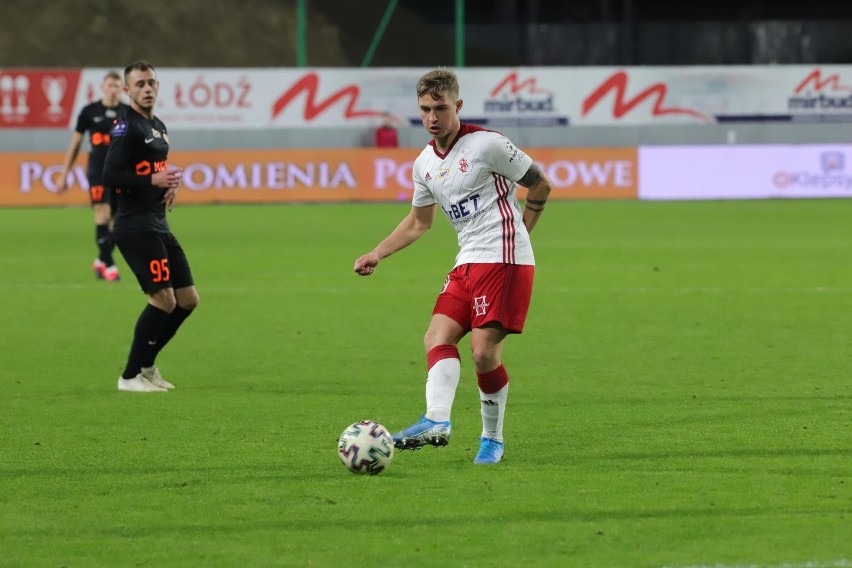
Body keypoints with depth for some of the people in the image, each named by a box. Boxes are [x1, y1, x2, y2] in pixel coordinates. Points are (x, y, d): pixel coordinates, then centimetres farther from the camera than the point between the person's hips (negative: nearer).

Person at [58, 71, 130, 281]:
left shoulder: (129, 113, 5)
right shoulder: (89, 111, 1)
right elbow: (75, 144, 8)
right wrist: (64, 175, 7)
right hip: (98, 171, -2)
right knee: (103, 217, -15)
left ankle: (101, 262, 25)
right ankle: (109, 266, -8)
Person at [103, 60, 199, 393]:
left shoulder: (158, 127, 17)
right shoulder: (127, 126, -11)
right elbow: (110, 175, -19)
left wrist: (170, 184, 8)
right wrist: (153, 181, -20)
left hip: (158, 225, 9)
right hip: (135, 226, -9)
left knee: (187, 299, 9)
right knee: (164, 299, -12)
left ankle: (146, 364, 22)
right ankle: (131, 377, -2)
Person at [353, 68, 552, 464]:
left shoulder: (486, 144, -8)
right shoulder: (425, 164, 12)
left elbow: (540, 185, 0)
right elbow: (418, 222, 28)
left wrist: (514, 234, 6)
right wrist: (376, 255, 19)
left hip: (503, 260, -7)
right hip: (467, 263, 7)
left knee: (484, 350, -11)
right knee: (437, 337, -12)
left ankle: (492, 438, 4)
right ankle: (436, 421, -26)